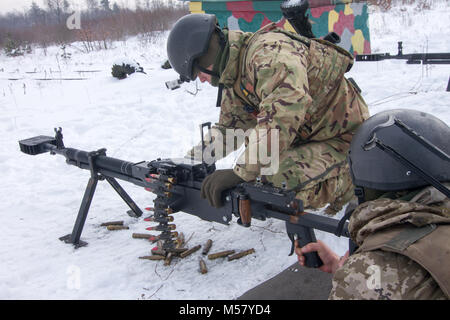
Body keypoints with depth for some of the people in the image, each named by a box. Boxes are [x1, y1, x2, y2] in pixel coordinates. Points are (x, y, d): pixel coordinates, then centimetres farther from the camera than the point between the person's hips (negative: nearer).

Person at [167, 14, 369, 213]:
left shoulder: (269, 50, -25)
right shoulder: (235, 81, 5)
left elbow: (287, 108, -42)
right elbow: (228, 129, 14)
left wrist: (241, 172, -42)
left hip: (345, 137, -10)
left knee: (283, 177, -31)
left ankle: (354, 186, -4)